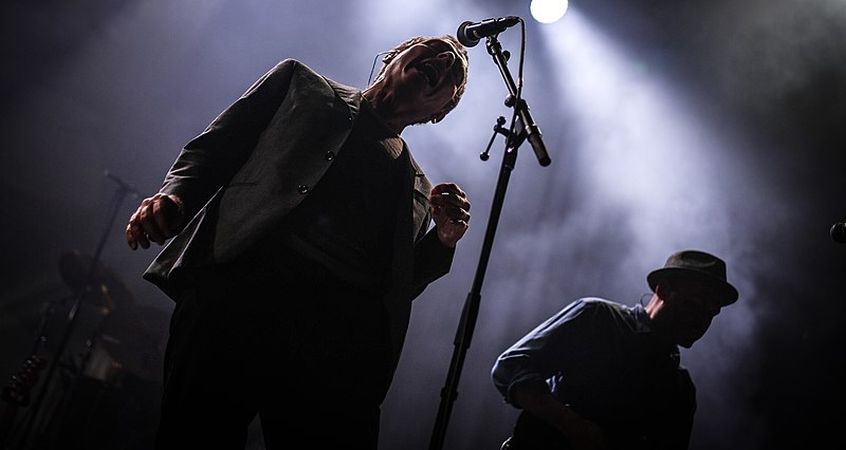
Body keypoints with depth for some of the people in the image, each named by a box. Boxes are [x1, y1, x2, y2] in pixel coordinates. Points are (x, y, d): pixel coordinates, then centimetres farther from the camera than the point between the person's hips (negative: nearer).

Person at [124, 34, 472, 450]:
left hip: (345, 338, 3)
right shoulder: (300, 84, 25)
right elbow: (211, 149, 16)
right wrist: (173, 195, -4)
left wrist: (443, 241, 7)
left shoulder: (417, 190, 29)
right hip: (239, 289, -2)